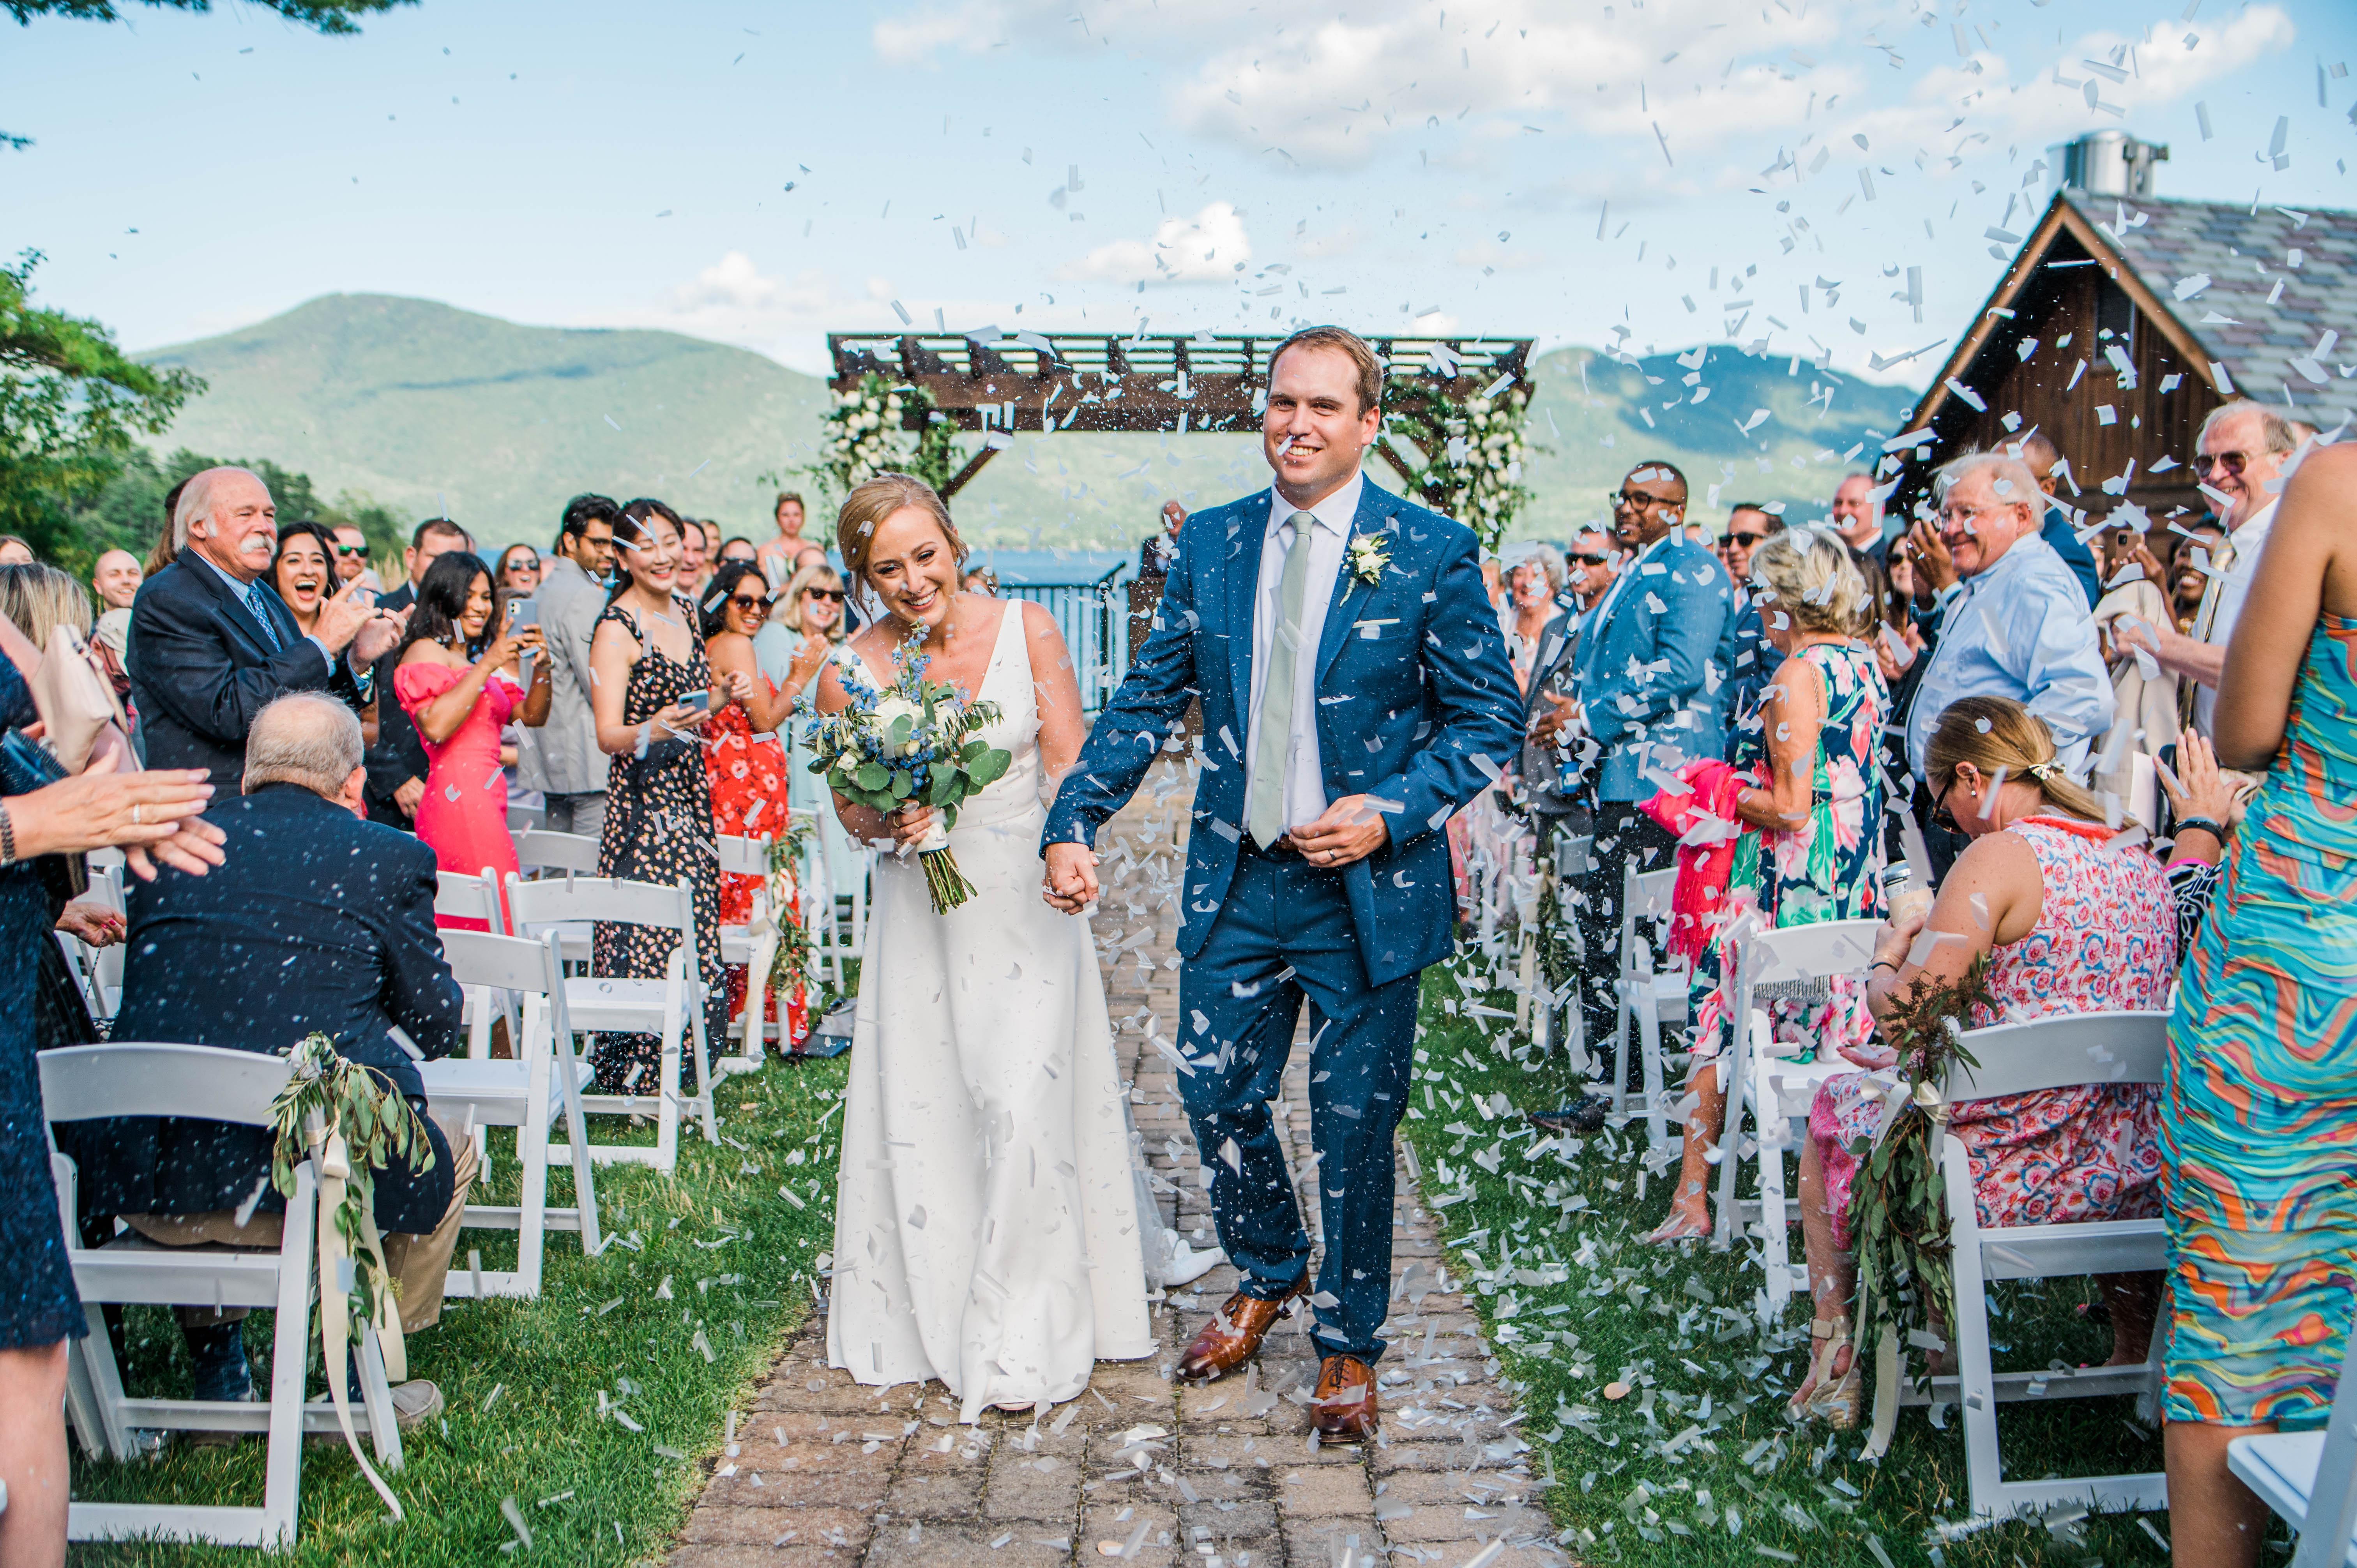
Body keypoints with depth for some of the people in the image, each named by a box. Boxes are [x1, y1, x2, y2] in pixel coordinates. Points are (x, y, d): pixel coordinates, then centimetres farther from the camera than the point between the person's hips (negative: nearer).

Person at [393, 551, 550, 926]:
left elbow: (532, 716, 19)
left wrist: (542, 668, 1)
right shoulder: (426, 651, -2)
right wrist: (488, 666, -16)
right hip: (458, 800, -8)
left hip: (487, 801, 8)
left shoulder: (477, 658, 23)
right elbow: (435, 727, -18)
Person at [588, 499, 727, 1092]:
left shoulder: (685, 610, 11)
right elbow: (608, 735, -16)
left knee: (695, 925, 8)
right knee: (647, 933, -8)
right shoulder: (616, 628, -11)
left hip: (690, 792, 7)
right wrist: (654, 730, -35)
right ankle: (635, 1078, 4)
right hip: (643, 798, -7)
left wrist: (722, 694, 5)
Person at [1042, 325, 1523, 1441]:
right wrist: (1074, 819, -5)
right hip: (1234, 882, 4)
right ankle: (1268, 1276, 42)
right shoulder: (1210, 543, 4)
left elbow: (1491, 719, -5)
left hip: (1367, 888, -3)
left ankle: (1349, 1347, 31)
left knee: (1354, 1126, 8)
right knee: (1215, 1096, 12)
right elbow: (1148, 697, 6)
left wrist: (1389, 812, -18)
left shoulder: (1433, 552, -7)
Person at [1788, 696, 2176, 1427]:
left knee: (1832, 1109, 19)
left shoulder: (2001, 856, -16)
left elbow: (1908, 1008, -19)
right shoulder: (2143, 862, 8)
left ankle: (1835, 1363, 28)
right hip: (2132, 1177, 7)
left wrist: (1888, 956, 4)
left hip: (2014, 1174, -6)